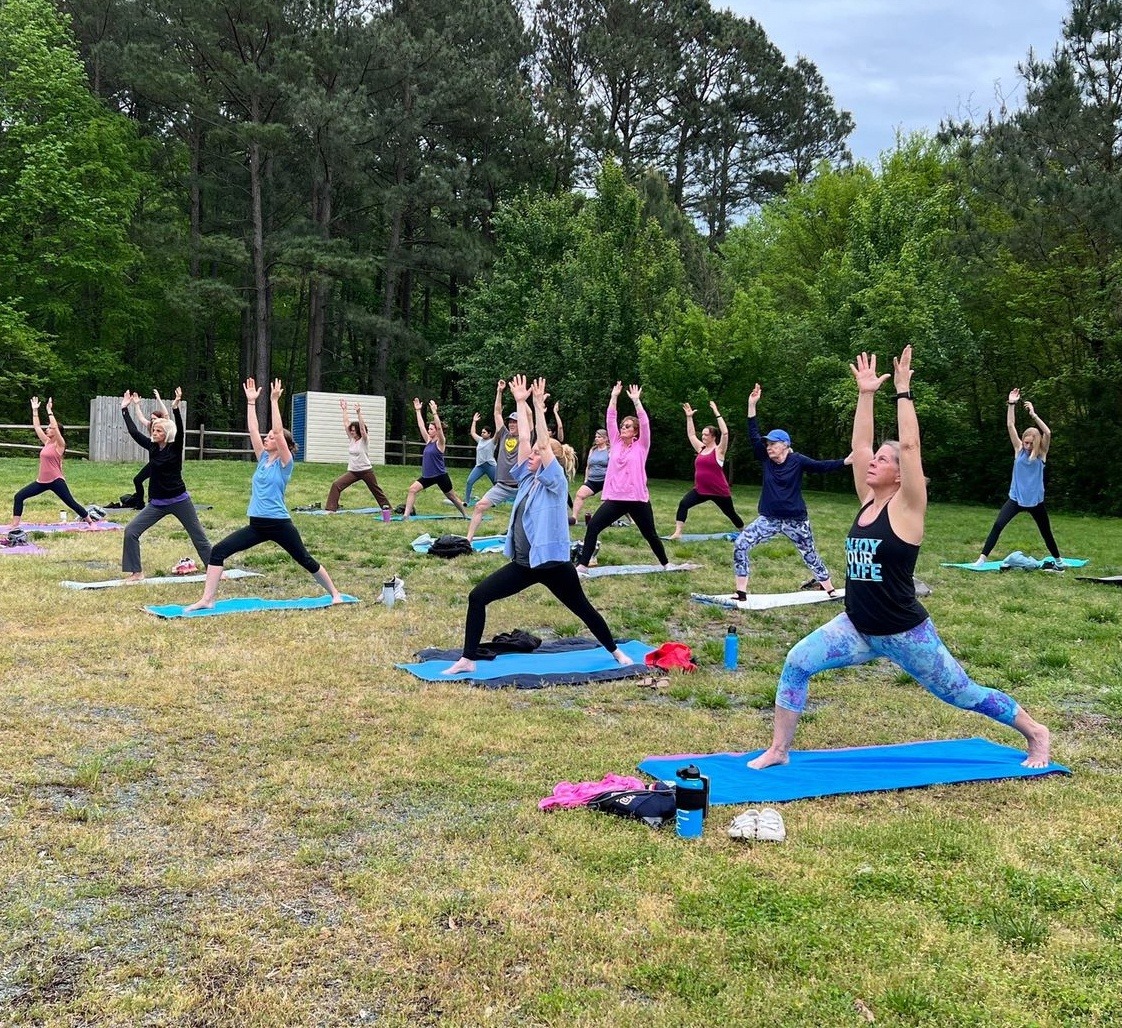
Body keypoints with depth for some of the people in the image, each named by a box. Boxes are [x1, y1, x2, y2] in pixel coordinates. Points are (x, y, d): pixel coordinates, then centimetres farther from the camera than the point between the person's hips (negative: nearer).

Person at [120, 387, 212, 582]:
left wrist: (175, 408, -37)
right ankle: (137, 572, 1)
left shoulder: (175, 448, -10)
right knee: (131, 531, -5)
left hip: (178, 501, -5)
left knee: (198, 536, 3)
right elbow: (133, 431, 5)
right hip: (157, 503, 5)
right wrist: (125, 408, 5)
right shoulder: (152, 447, 4)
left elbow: (180, 430, -26)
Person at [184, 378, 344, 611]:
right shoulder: (263, 459, 11)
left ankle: (334, 594, 26)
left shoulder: (284, 463, -6)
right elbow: (253, 430, 6)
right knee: (218, 551, -7)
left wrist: (274, 401, -17)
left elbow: (278, 431, -17)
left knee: (306, 561, 7)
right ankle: (207, 599, -6)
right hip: (256, 525, 6)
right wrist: (251, 402, 5)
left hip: (279, 524, -6)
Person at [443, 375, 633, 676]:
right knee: (477, 597, -4)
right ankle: (468, 660, 1)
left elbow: (544, 444, -19)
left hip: (553, 563, -6)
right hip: (523, 564, 6)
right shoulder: (527, 479, 7)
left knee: (583, 609, 11)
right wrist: (521, 403, 2)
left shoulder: (555, 482, -9)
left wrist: (539, 407, -22)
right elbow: (524, 439, 2)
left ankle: (616, 652, 33)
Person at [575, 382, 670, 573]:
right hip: (615, 498, 3)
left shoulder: (641, 446, 1)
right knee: (593, 526, -14)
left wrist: (636, 401, -15)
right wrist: (614, 397, -3)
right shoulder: (616, 443, 10)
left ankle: (666, 564, 33)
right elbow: (610, 420, 3)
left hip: (638, 499, -3)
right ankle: (583, 565, -11)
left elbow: (645, 423, -11)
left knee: (650, 535, 11)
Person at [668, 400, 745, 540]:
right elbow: (691, 434, 14)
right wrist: (689, 417, 5)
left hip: (719, 491, -5)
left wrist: (717, 414, -26)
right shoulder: (701, 448, 8)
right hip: (701, 490, 5)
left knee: (730, 513, 12)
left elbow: (725, 433, -23)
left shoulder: (719, 450, -10)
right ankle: (677, 533, -20)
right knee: (683, 504, -18)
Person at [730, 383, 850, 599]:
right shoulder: (766, 460, -1)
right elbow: (754, 437, -7)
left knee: (810, 555, 13)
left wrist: (846, 461, -23)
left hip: (795, 520, -3)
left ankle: (830, 590, 33)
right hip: (769, 519, 3)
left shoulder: (797, 461, -9)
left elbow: (822, 466, -10)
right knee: (740, 545, -9)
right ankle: (741, 593, -4)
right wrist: (752, 405, -14)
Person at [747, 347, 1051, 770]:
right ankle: (778, 750, -1)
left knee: (962, 693, 10)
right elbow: (859, 445, 2)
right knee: (796, 663, -12)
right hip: (856, 628, 6)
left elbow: (909, 445, -23)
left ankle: (1035, 734, 34)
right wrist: (865, 393, 4)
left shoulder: (905, 508, -13)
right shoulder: (868, 502, 4)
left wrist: (902, 390, -19)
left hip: (904, 635, -6)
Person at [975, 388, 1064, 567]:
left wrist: (1033, 415, -24)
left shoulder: (1041, 454, -4)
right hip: (1016, 498, 1)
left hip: (1035, 501, 0)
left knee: (1046, 533, 14)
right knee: (997, 525, -16)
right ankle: (982, 558, -16)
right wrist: (1011, 404, -14)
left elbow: (1048, 433, -21)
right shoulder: (1019, 450, 0)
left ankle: (1058, 560, 36)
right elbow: (1010, 426, -7)